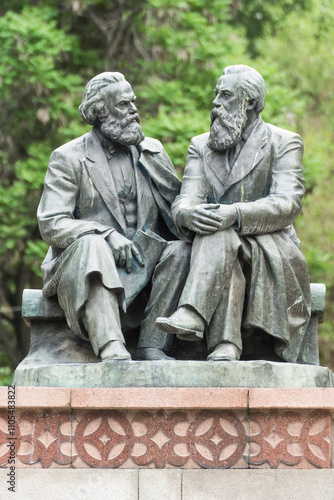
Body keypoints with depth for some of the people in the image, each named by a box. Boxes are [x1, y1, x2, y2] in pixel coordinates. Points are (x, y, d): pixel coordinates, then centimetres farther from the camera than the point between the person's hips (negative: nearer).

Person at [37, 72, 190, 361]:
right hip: (83, 265, -4)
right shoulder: (69, 159, 1)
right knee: (93, 245, -37)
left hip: (144, 264, 4)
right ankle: (112, 351, -51)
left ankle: (152, 346, -31)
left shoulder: (153, 151, 16)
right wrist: (107, 236, -24)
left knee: (181, 250, -25)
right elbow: (51, 224, -9)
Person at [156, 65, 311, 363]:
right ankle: (226, 348, -49)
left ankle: (191, 316, -51)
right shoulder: (201, 146, 17)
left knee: (220, 237, -34)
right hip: (215, 249, 3)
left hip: (272, 254, -3)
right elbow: (186, 200, 2)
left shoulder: (284, 144, 5)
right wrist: (188, 213, -26)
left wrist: (236, 214, -31)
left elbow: (287, 204, -12)